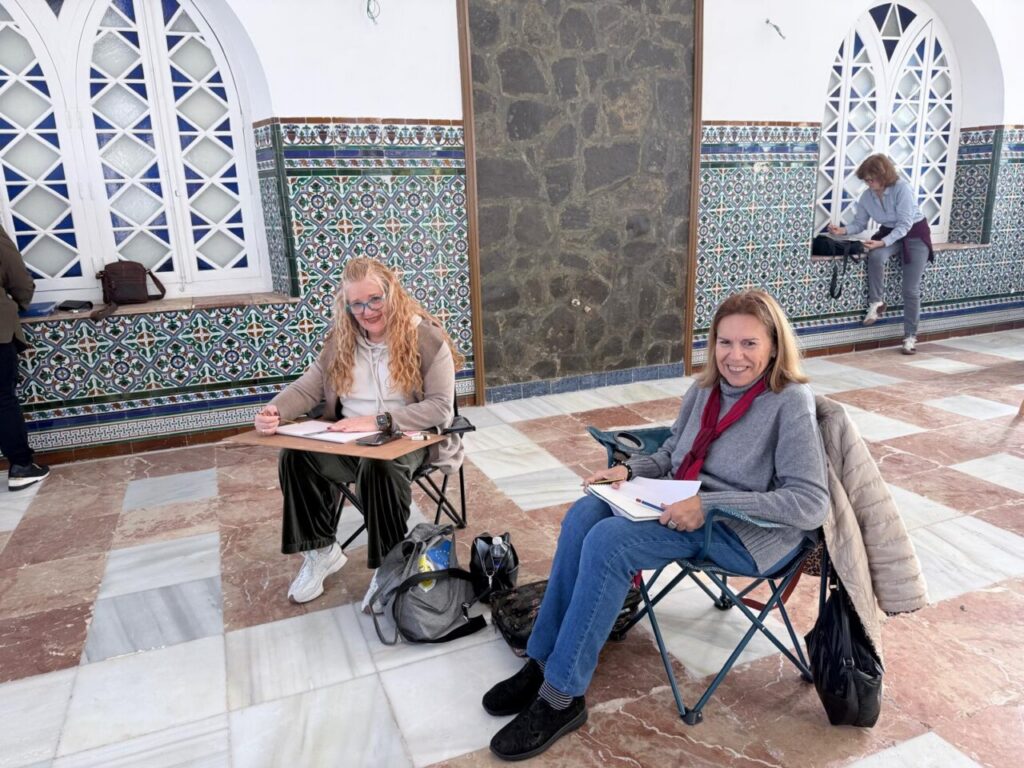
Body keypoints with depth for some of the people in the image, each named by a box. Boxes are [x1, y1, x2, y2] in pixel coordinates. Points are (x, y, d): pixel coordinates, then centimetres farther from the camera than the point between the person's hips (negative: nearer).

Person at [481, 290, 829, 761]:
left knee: (608, 542, -26)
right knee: (585, 514, -17)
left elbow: (811, 504, -20)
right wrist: (629, 470, -5)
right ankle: (543, 660, -9)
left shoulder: (791, 403, -14)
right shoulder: (704, 391, 6)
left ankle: (561, 698, -15)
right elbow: (672, 455, 18)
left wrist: (709, 505, -27)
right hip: (684, 506, 7)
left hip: (743, 530, -7)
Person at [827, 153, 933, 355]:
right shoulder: (867, 196, -9)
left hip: (915, 234, -4)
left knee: (911, 289, -9)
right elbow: (859, 223, -2)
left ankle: (910, 335, 1)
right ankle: (876, 302, -15)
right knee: (875, 257, -33)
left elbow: (905, 225, -27)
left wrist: (882, 242, -39)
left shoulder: (902, 189, -25)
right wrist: (843, 230, -23)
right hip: (889, 233, 4)